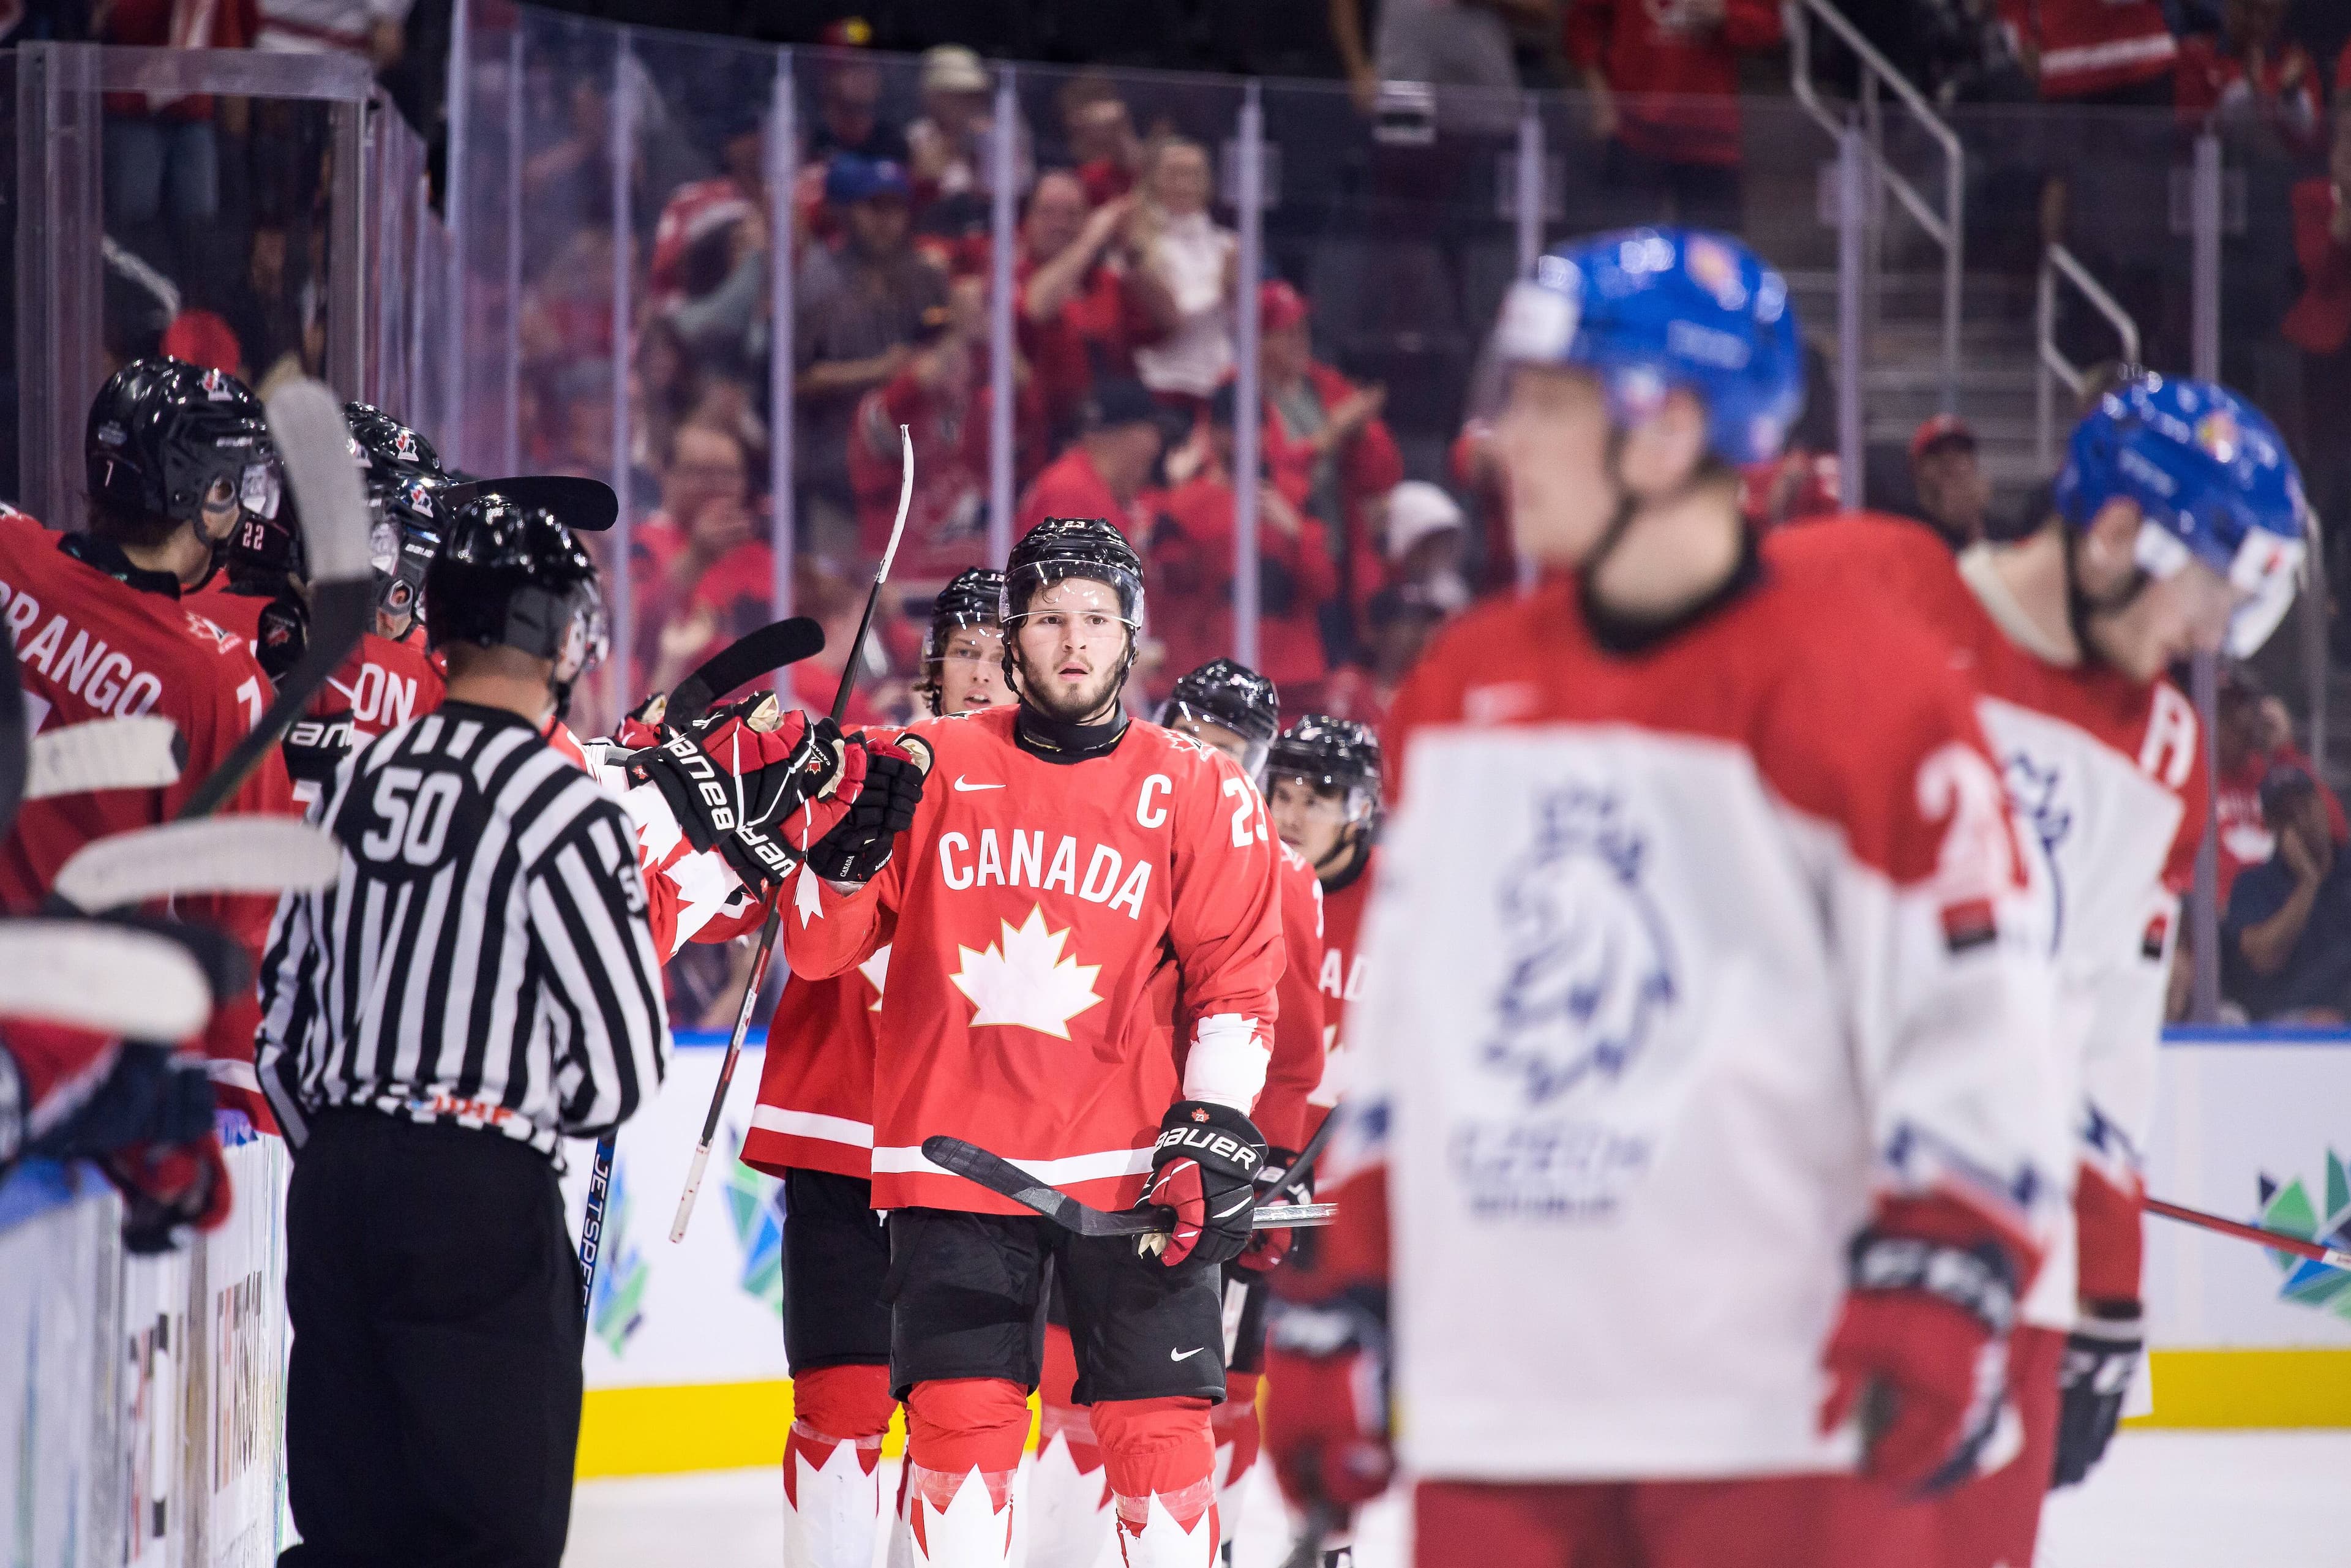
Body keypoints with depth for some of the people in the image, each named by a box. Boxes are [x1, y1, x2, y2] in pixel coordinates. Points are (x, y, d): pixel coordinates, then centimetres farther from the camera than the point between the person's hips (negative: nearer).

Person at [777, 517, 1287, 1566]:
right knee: (960, 1422, -3)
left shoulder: (1201, 793, 3)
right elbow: (818, 951, 7)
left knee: (1161, 1428, -2)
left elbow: (1236, 980, 5)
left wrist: (1215, 1129, -6)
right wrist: (851, 855, -13)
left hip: (1129, 1167, 0)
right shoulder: (932, 768, 4)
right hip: (954, 1159, 0)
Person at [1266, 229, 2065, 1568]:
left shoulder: (1867, 691, -6)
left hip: (1783, 1399, -6)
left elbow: (1976, 1019, -8)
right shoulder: (1463, 687, 13)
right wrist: (1347, 1302, 18)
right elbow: (1394, 1019, 20)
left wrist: (1938, 1288, -18)